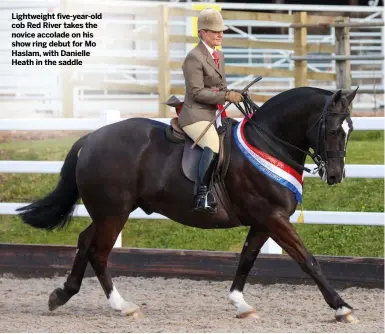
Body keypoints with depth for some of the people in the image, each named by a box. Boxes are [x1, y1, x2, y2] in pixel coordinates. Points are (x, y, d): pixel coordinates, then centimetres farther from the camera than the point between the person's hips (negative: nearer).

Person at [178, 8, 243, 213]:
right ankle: (202, 195, -39)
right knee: (213, 144, -34)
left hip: (212, 115, 10)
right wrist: (226, 96, -19)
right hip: (195, 114, -10)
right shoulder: (194, 58, -11)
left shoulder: (219, 56, 17)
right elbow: (197, 92, -17)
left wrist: (232, 95, 9)